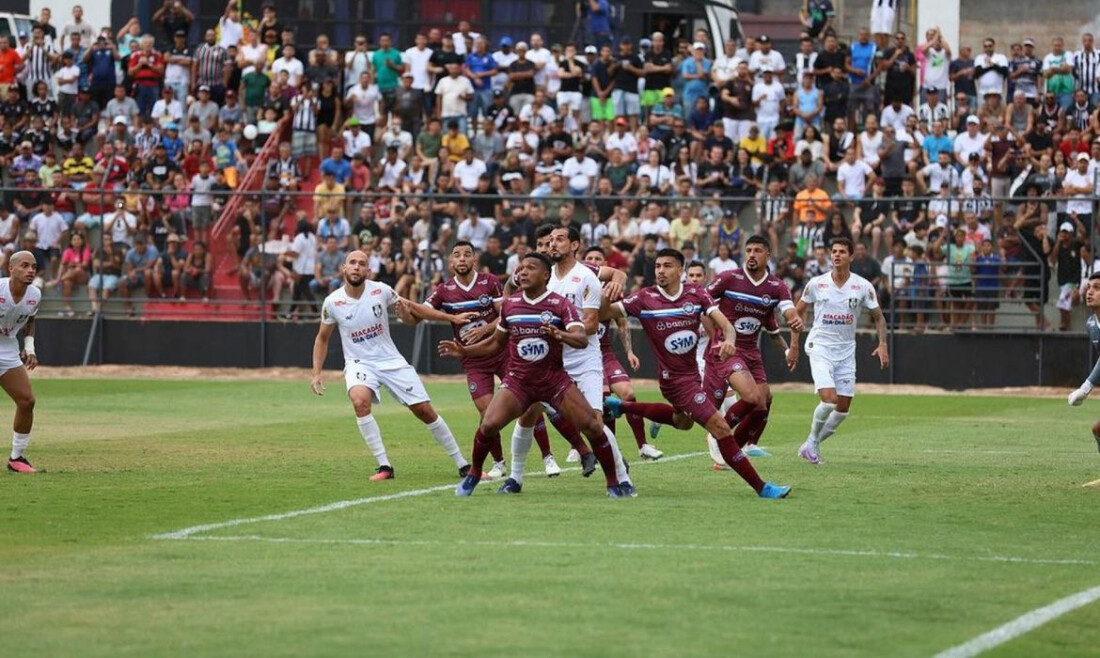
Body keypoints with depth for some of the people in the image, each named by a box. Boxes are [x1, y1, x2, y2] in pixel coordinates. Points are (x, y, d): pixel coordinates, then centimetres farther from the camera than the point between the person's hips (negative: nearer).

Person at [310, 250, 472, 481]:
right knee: (360, 401, -32)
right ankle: (384, 466, -24)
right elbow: (322, 339, 7)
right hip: (359, 364, -1)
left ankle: (462, 464, 13)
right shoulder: (332, 303, -9)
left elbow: (412, 307, 7)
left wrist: (452, 318, 6)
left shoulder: (381, 291, -9)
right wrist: (316, 374, -1)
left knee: (425, 410, -1)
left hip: (391, 361, 1)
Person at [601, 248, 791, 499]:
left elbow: (723, 323, -14)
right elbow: (605, 313, -11)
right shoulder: (645, 299, -14)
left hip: (693, 372, 7)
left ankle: (622, 406, 47)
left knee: (682, 421, 35)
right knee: (721, 428, -14)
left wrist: (728, 339, -37)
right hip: (676, 380, -7)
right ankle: (761, 487, -7)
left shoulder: (696, 294, -6)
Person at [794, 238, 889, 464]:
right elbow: (798, 311, 9)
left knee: (843, 407, 3)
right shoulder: (816, 284, -3)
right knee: (829, 399, -20)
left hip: (846, 350, 3)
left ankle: (812, 445, 19)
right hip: (820, 347, -3)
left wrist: (882, 344, -7)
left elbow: (878, 317, 7)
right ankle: (812, 441, 3)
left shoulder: (863, 286, -2)